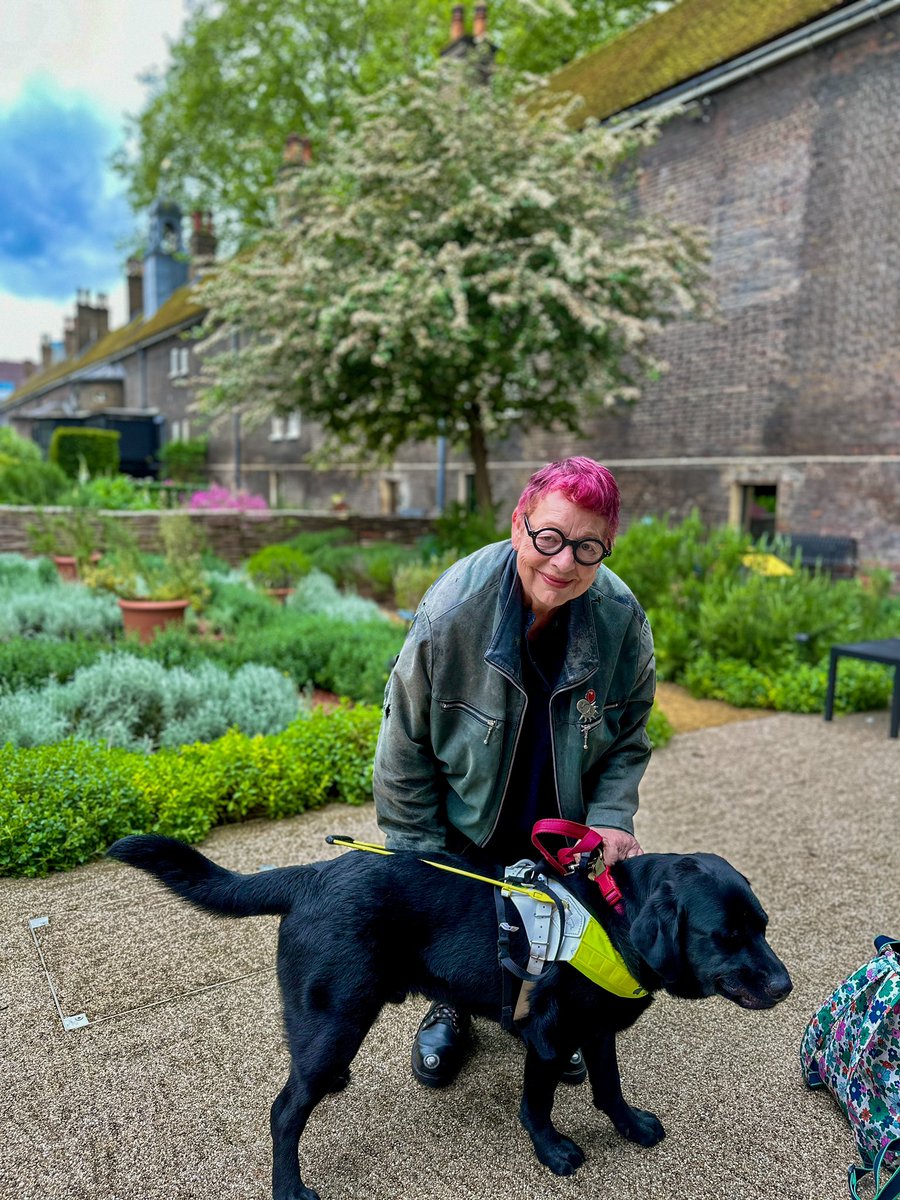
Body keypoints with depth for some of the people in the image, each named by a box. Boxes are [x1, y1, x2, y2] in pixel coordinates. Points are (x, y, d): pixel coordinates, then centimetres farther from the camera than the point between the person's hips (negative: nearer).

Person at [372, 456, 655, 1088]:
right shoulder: (451, 611, -31)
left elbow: (628, 737, -5)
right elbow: (405, 745, -19)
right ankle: (451, 1006, 46)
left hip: (564, 830, 2)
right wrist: (419, 859, -13)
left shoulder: (624, 621, -23)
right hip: (464, 826, -2)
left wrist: (612, 818, -20)